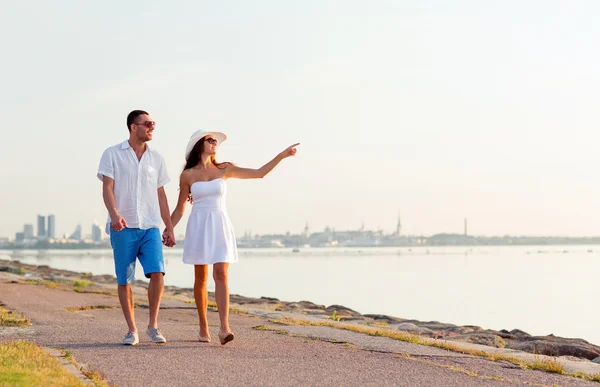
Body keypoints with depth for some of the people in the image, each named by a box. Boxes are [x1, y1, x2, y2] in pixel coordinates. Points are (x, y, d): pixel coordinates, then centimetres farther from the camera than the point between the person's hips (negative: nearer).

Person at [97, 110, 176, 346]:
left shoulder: (156, 158, 14)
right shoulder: (112, 154, 3)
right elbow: (107, 188, -6)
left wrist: (169, 227, 14)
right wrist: (114, 214, -24)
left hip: (150, 227, 2)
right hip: (123, 228, -2)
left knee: (157, 273, -13)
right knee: (124, 280, 1)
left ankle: (153, 326, 1)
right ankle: (132, 330, 11)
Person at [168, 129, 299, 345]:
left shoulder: (224, 170, 6)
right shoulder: (187, 175, 2)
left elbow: (259, 173, 5)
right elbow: (180, 209, 7)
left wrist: (281, 156, -2)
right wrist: (166, 231, 0)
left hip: (220, 226, 0)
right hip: (198, 227, 0)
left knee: (221, 274, -12)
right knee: (201, 278, 5)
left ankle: (224, 327, -19)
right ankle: (203, 327, 17)